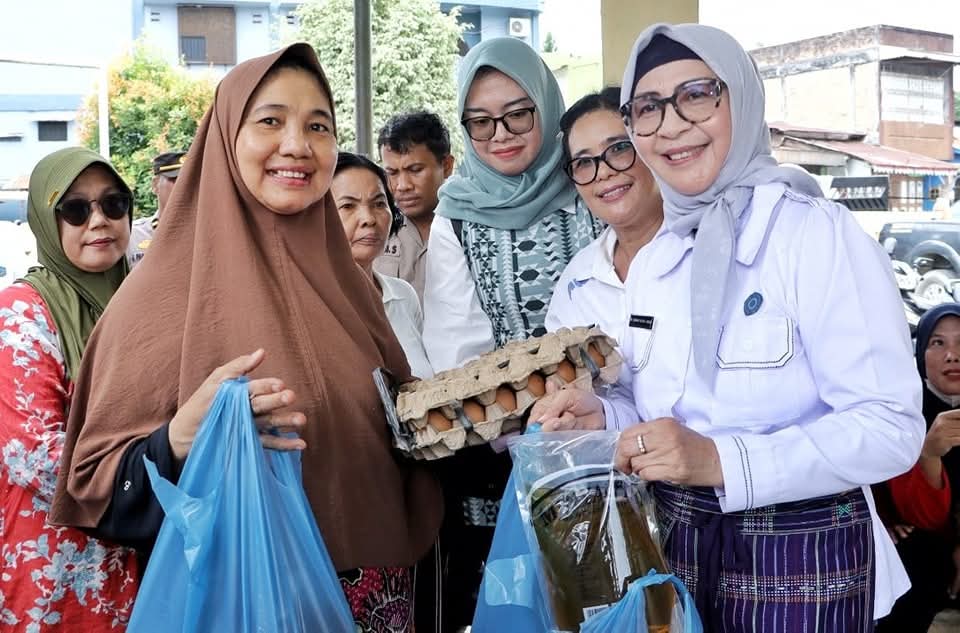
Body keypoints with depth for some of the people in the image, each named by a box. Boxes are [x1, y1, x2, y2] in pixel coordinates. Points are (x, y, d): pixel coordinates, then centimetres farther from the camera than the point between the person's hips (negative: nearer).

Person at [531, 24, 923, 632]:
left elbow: (892, 426, -19)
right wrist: (604, 417, -6)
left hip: (801, 558, -5)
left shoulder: (820, 233, -14)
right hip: (674, 546, 6)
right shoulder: (651, 261, 5)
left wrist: (721, 460, -29)